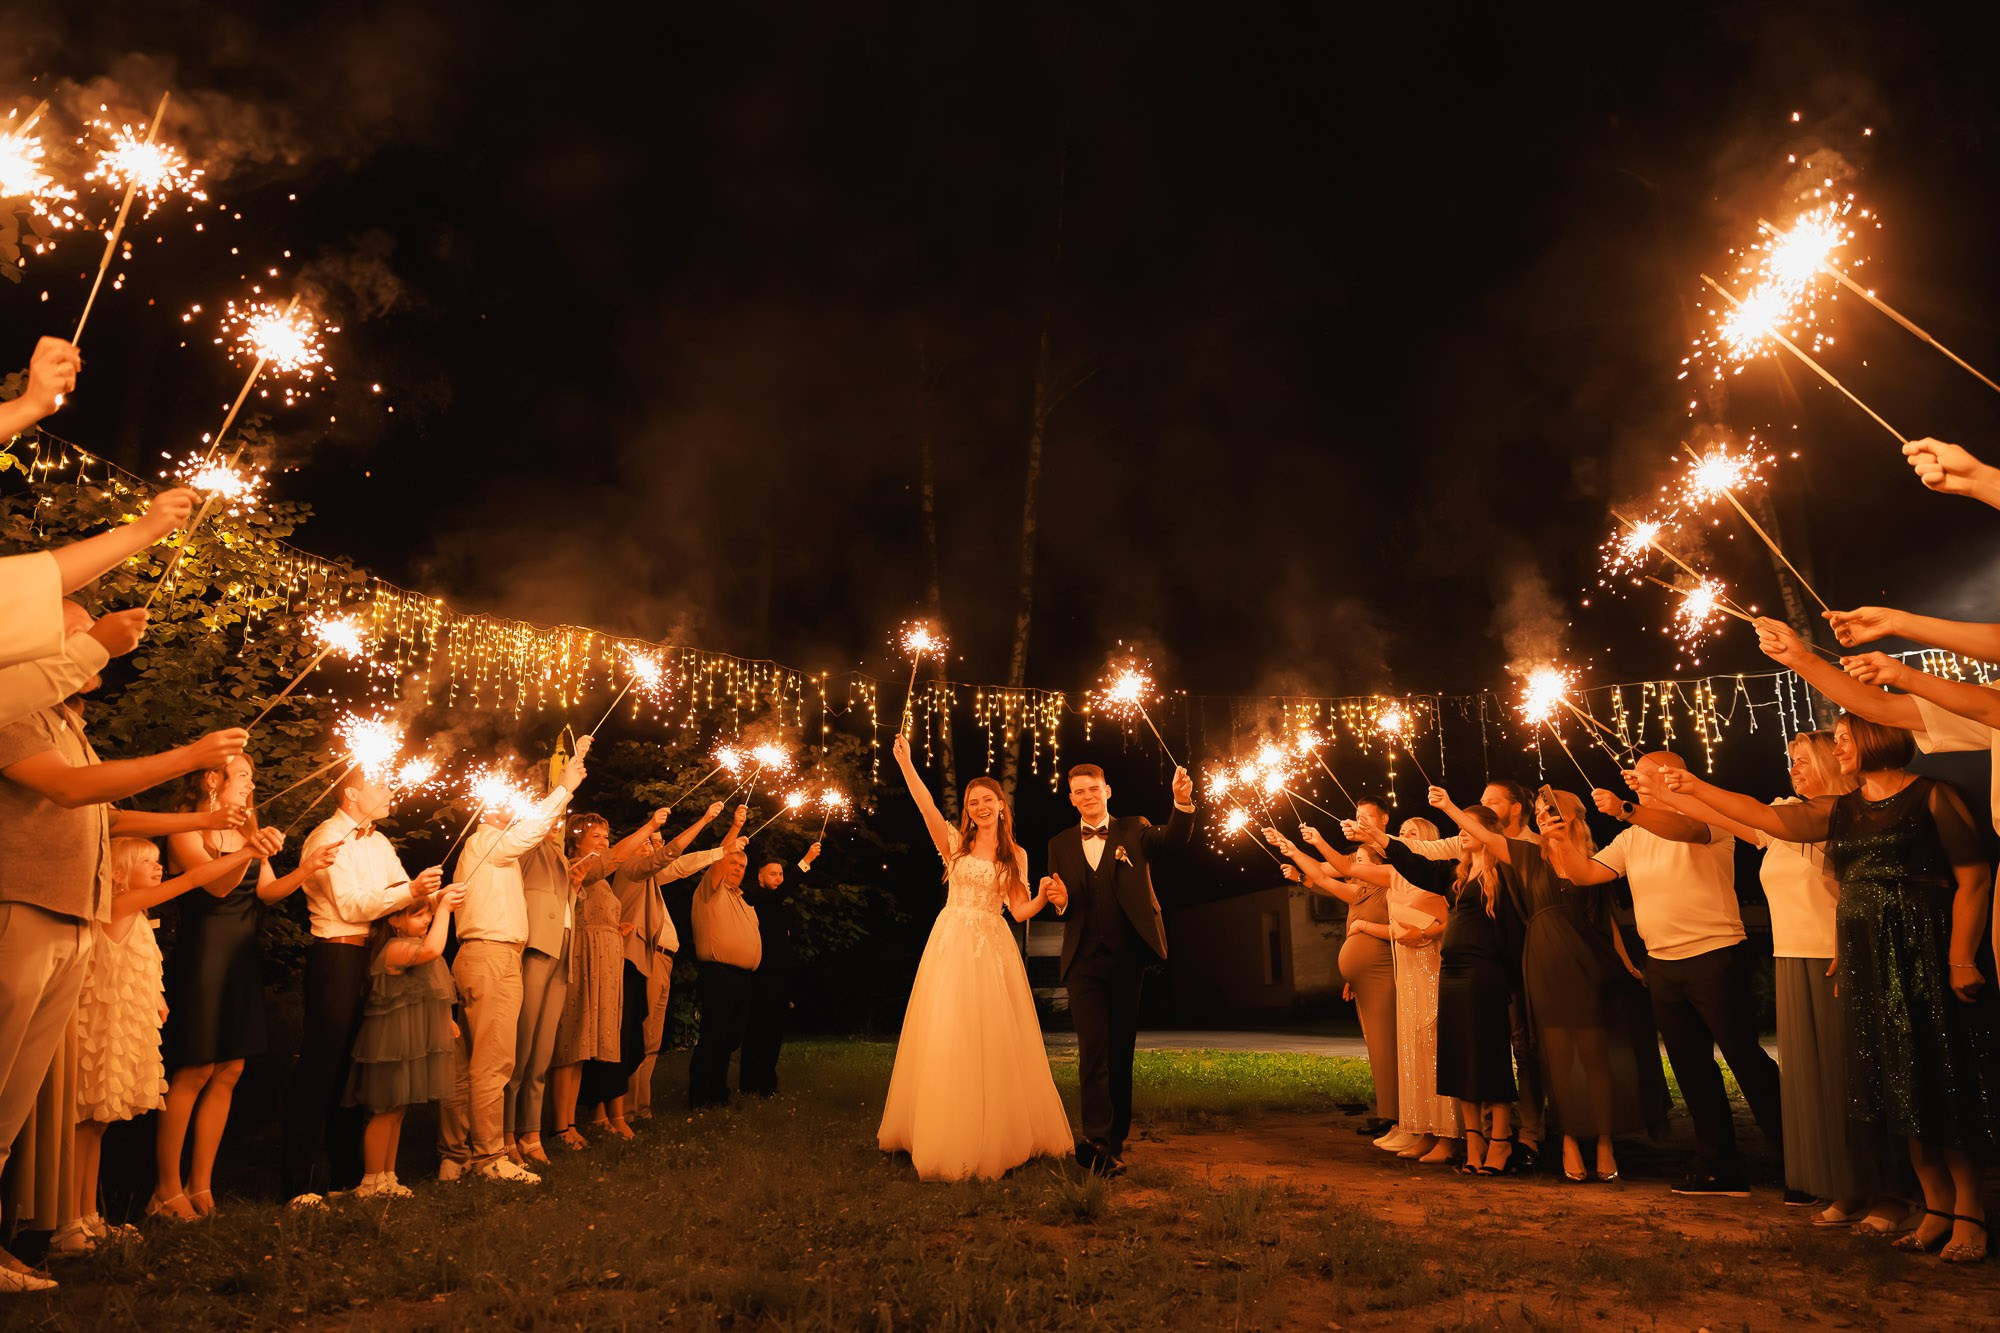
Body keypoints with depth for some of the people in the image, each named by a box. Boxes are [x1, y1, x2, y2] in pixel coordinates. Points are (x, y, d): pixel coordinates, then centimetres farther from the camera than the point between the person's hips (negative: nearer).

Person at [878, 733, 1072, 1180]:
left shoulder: (1016, 854, 9)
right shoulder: (955, 842, 4)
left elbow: (1019, 911, 4)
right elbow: (926, 806, -11)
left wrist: (1045, 896, -15)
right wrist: (905, 763, -21)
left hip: (994, 950, 1)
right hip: (951, 945, -1)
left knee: (996, 1041, 3)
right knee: (946, 1039, -3)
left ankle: (999, 1135, 15)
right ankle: (947, 1137, 8)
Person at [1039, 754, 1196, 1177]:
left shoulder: (1134, 829, 7)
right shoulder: (1060, 844, 11)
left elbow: (1174, 838, -12)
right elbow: (1059, 906, 10)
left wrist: (1183, 803, -31)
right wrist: (1060, 901, -15)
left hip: (1127, 956, 0)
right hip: (1084, 960, 0)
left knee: (1121, 1050, 6)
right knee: (1093, 1048, -11)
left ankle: (1116, 1141, 14)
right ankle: (1096, 1137, -19)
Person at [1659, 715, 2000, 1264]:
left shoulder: (1932, 797, -5)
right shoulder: (1838, 812, 12)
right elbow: (1761, 814, 11)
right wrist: (1694, 787, 8)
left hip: (1927, 954, -6)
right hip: (1866, 963, 6)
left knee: (1946, 1086, -1)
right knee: (1901, 1089, 8)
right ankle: (1938, 1206, 16)